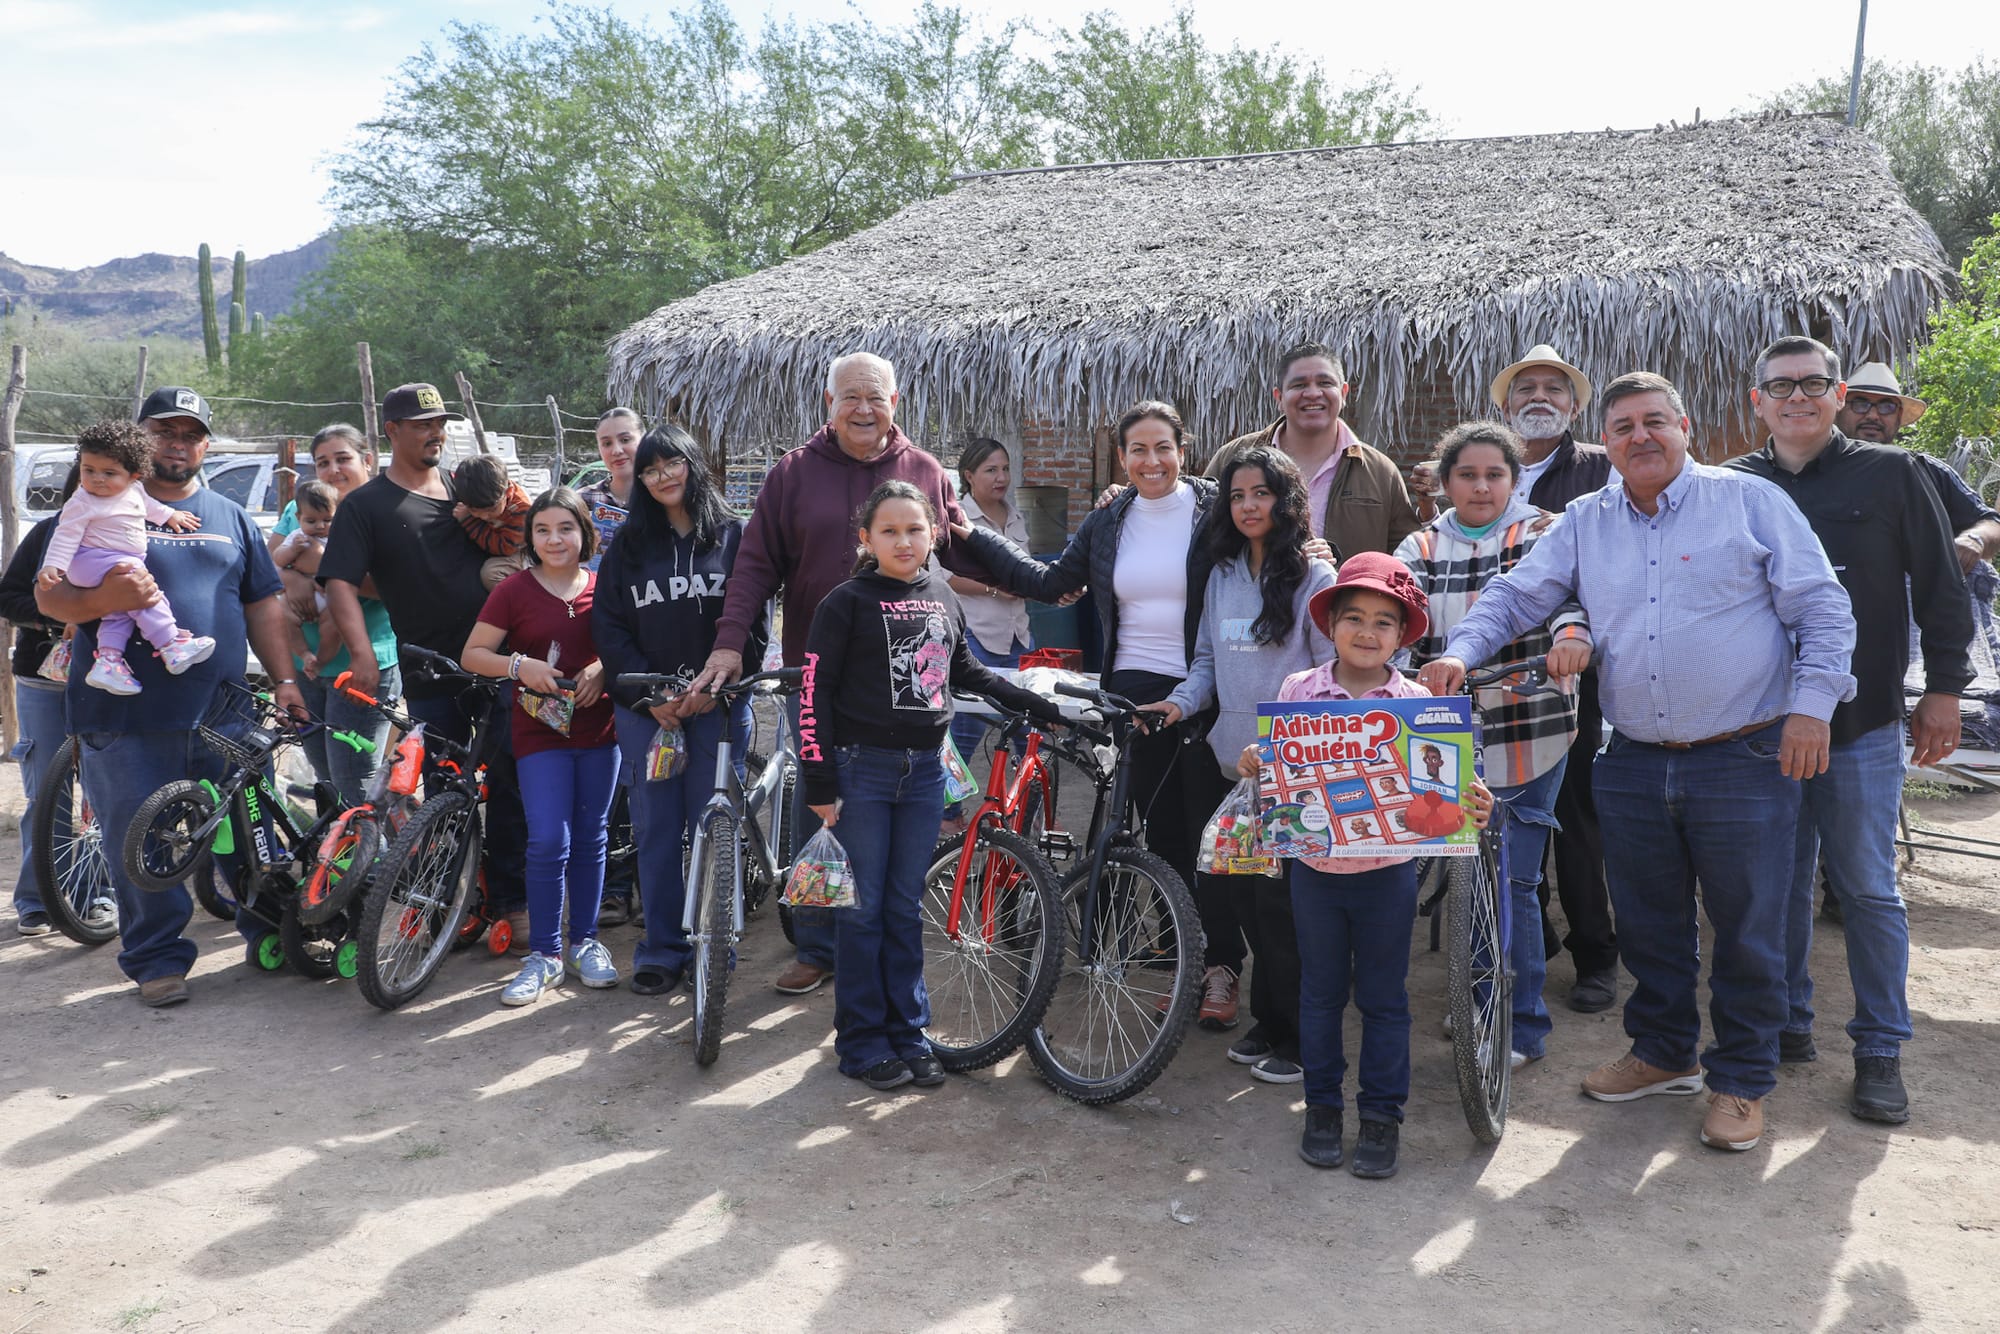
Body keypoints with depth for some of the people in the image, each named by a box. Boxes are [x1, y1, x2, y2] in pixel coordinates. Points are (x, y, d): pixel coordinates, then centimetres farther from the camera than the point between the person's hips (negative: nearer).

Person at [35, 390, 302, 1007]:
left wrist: (283, 679, 10)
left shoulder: (230, 516, 17)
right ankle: (157, 958, 14)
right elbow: (48, 595, -1)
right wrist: (102, 600, -22)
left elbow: (262, 606, 18)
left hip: (224, 708, 3)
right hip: (128, 717, -2)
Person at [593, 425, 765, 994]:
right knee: (656, 828, 4)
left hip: (718, 703, -2)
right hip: (645, 707, 2)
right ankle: (661, 949, 14)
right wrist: (648, 694, -8)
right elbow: (608, 627, 4)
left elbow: (752, 620, -2)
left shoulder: (733, 535, 4)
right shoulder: (628, 544, 9)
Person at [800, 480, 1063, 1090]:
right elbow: (814, 692, -8)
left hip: (924, 770, 4)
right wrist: (820, 782, -12)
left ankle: (908, 1032, 20)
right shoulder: (847, 602, -6)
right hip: (862, 769, -4)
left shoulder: (943, 599, 9)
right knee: (864, 909, 1)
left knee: (905, 908, 11)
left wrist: (1038, 704, 23)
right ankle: (862, 1041, 12)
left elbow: (965, 669, 24)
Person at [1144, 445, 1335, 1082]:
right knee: (1243, 892, 9)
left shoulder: (1314, 577, -6)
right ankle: (1269, 1022, 26)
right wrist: (1181, 701, -1)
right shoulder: (1222, 577, 12)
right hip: (1234, 762, 6)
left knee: (1279, 900, -3)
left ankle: (1299, 1039, 12)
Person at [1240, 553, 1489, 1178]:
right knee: (1320, 992, 14)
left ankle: (1382, 1115, 23)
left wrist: (1471, 807, -21)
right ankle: (1322, 1106, 28)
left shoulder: (1416, 701, -5)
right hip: (1315, 865, 1)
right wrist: (1252, 766, -16)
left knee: (1383, 997, 9)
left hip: (1387, 870, -1)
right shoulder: (1299, 690, -2)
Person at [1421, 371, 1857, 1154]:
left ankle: (1741, 1082, 21)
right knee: (1648, 923, 15)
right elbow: (1517, 595, 6)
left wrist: (1811, 706, -11)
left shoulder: (1751, 501, -1)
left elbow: (1822, 611, -1)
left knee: (1746, 929, 5)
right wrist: (1462, 651, -12)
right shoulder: (1584, 523, 9)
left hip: (1744, 759, -4)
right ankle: (1663, 1053, 33)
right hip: (1634, 763, 4)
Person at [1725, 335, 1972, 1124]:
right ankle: (1786, 1023, 24)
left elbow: (1941, 588, 4)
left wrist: (1944, 689, -1)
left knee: (1867, 889, 3)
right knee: (1779, 882, 10)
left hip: (1862, 725, -2)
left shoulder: (1891, 473, 2)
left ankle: (1881, 1049, 15)